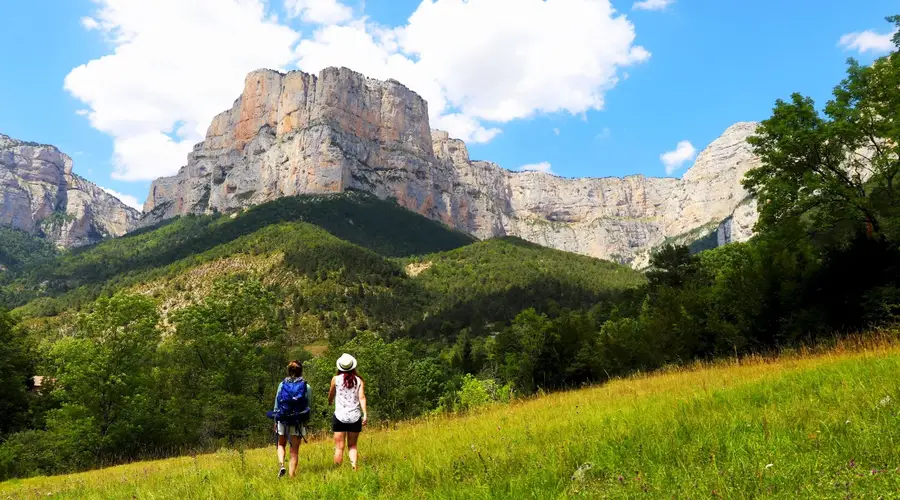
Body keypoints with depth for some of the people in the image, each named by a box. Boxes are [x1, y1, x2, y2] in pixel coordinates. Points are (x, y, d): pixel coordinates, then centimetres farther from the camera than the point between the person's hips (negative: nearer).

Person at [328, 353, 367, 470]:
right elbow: (362, 397, -8)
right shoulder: (359, 380, 3)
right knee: (352, 446, 13)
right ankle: (354, 468, -2)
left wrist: (330, 402, 35)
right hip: (355, 417, 2)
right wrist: (365, 414, -12)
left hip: (340, 416, -2)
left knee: (339, 447, 4)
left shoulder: (336, 379, 0)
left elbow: (331, 396, 14)